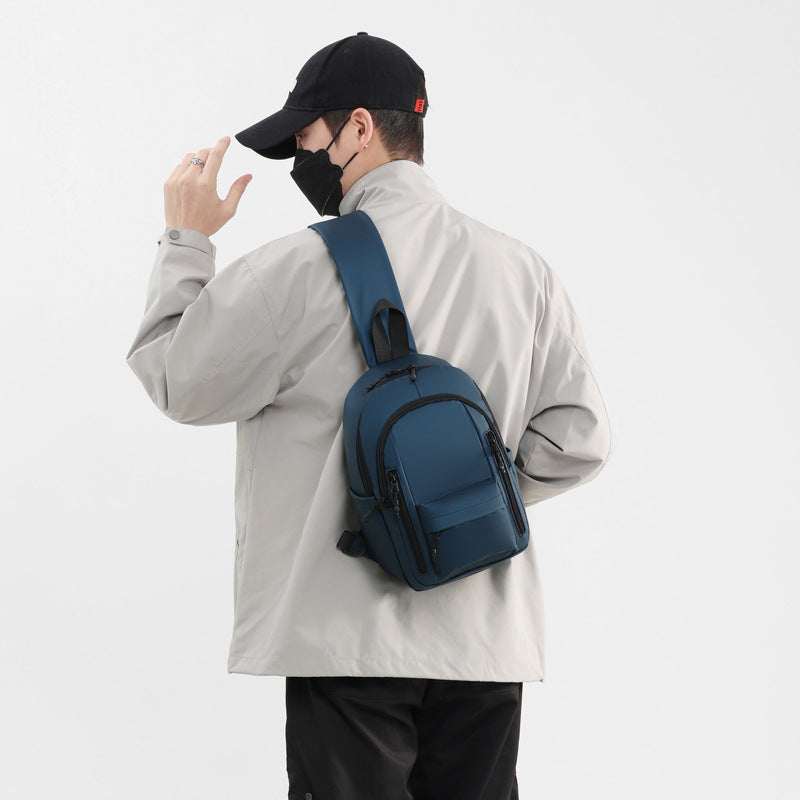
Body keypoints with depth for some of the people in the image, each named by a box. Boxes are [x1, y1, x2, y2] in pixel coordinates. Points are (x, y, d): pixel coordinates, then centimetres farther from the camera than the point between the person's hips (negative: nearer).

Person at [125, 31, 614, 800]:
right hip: (487, 644, 5)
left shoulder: (301, 267, -10)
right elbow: (578, 438, 5)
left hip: (352, 642, -5)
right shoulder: (522, 269, 6)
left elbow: (172, 379, 2)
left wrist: (185, 241, 12)